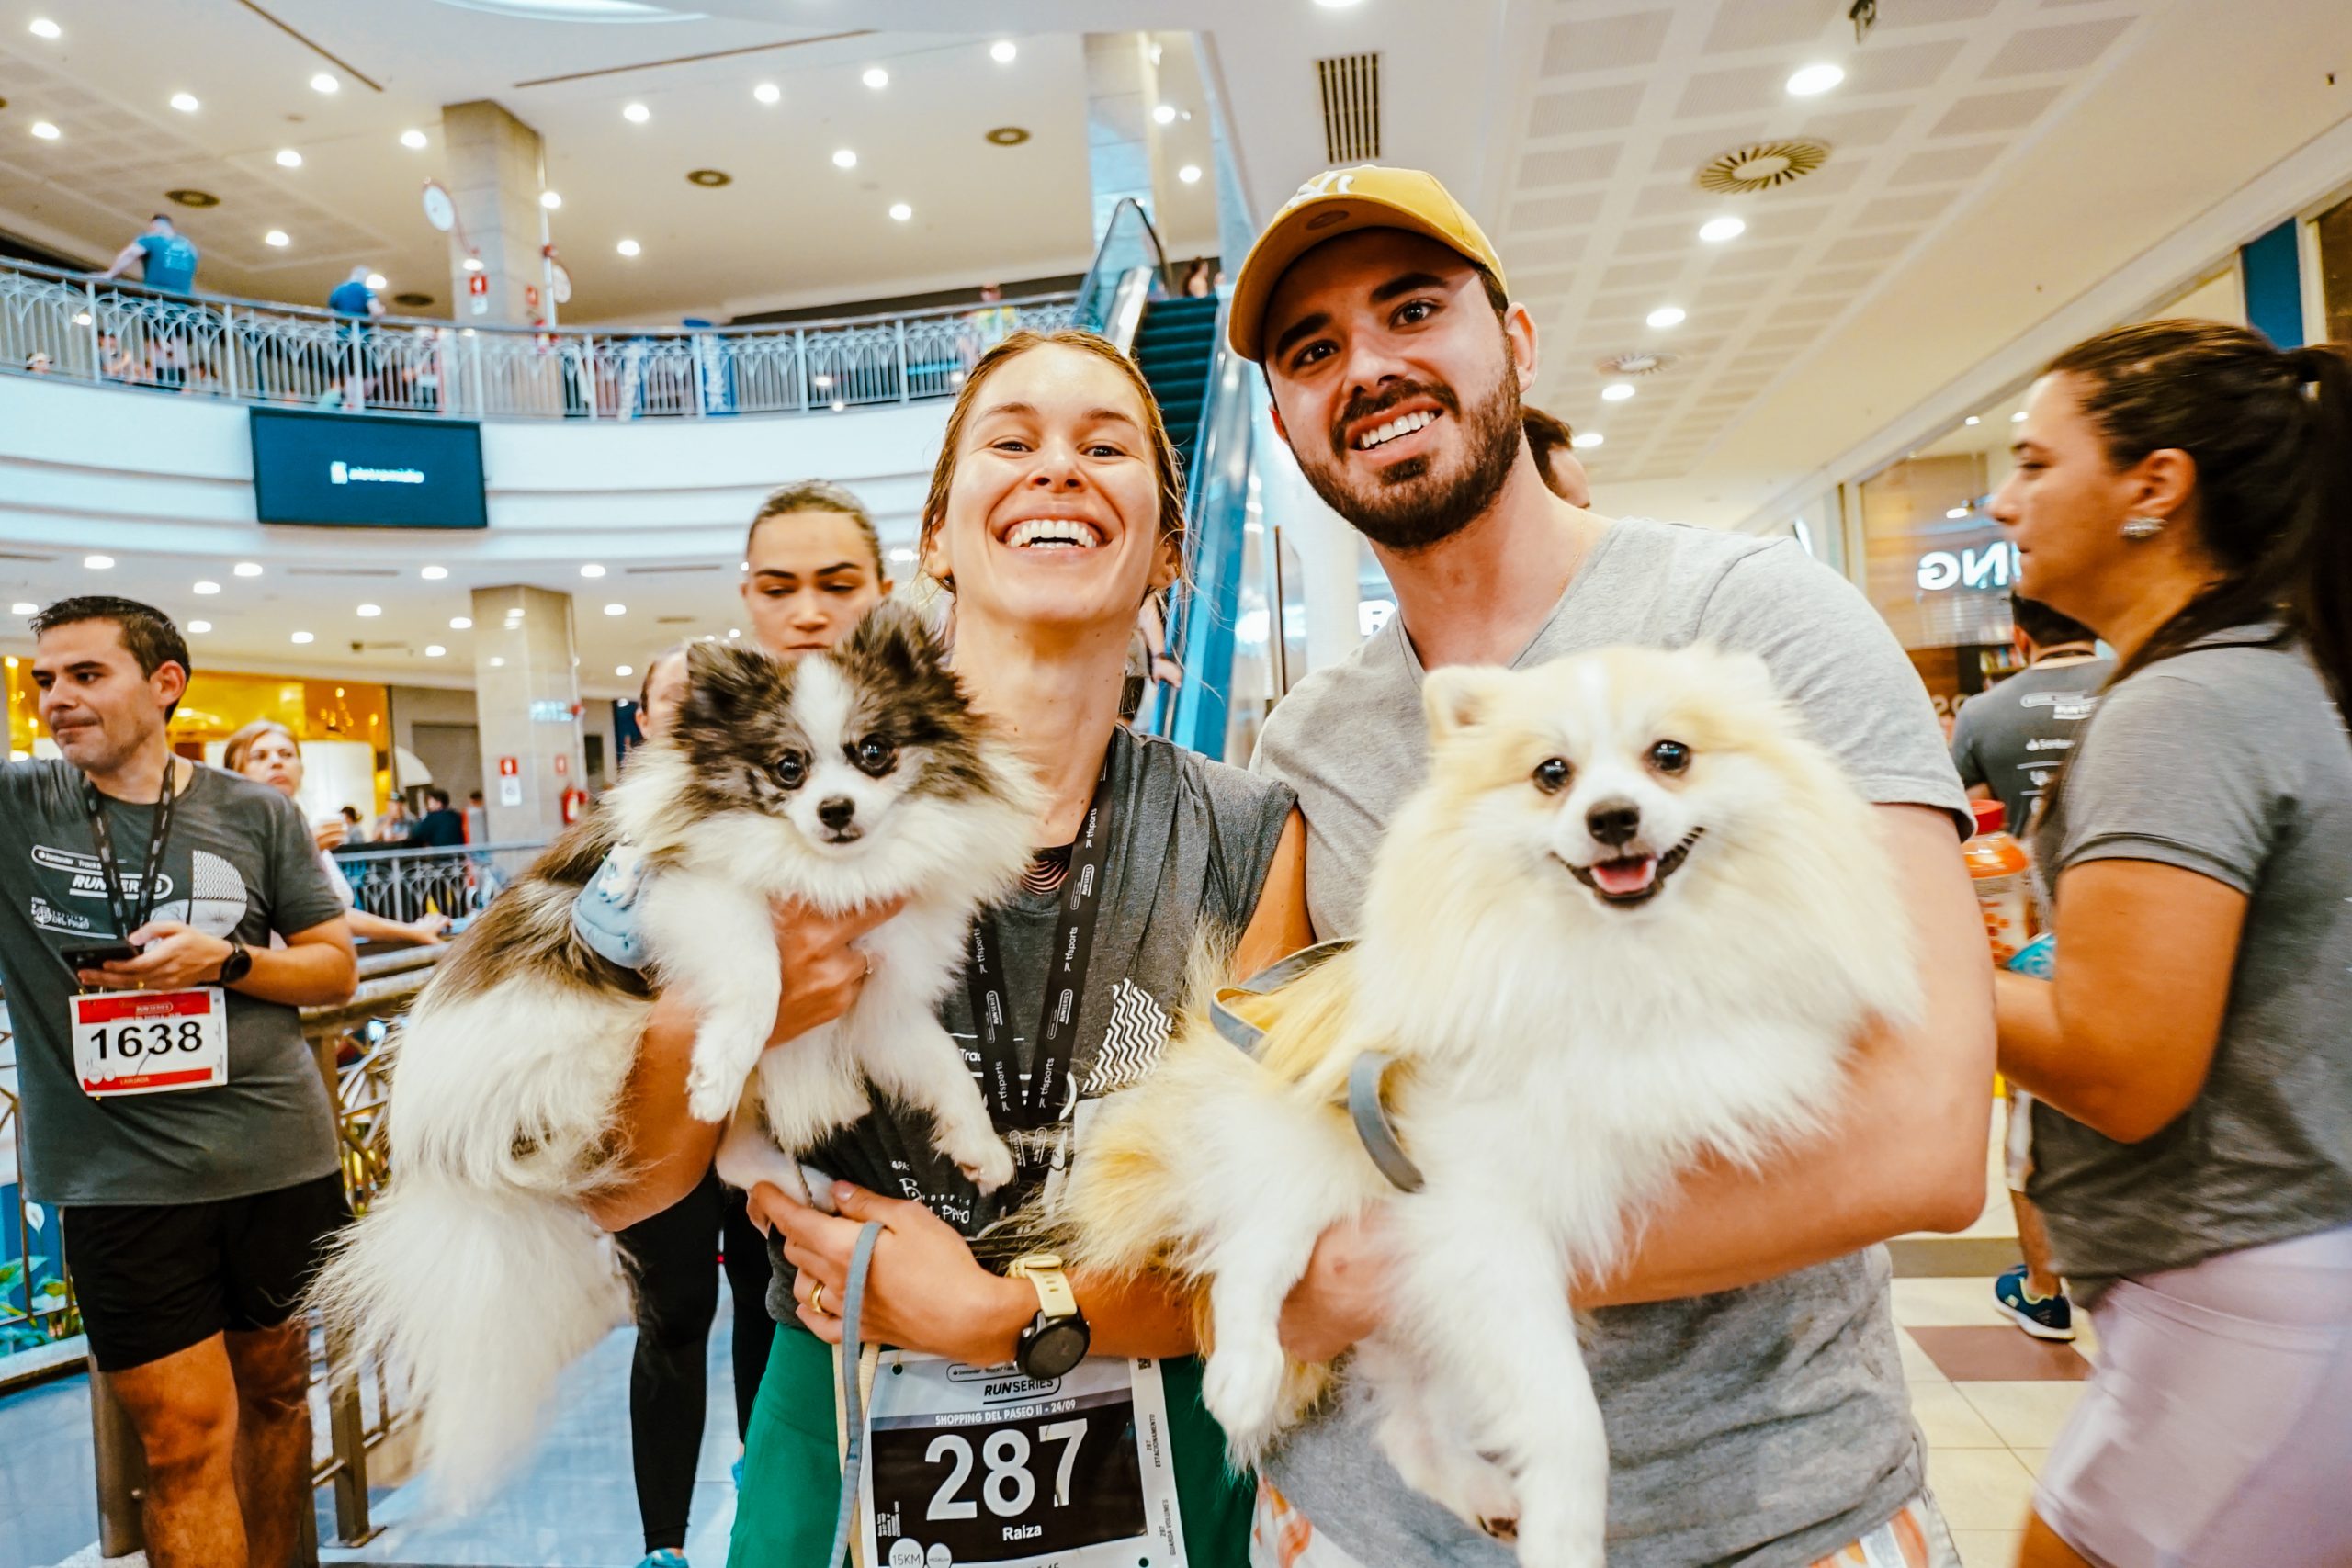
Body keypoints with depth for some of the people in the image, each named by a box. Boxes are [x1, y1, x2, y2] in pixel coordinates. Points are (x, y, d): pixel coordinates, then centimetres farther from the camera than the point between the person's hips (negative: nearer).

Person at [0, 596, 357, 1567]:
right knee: (185, 1435, 1)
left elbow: (336, 972, 4)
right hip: (119, 1178, -1)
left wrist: (224, 960, -13)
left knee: (275, 1387, 17)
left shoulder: (256, 815, 2)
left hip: (280, 1157, 2)